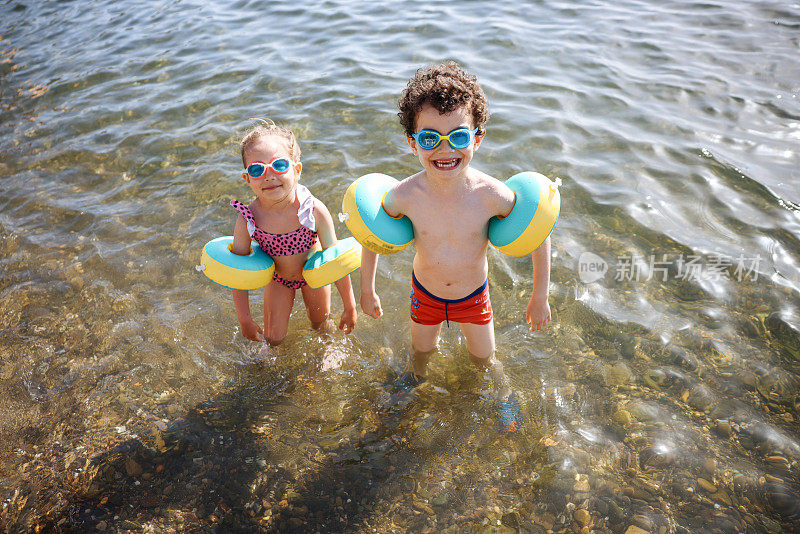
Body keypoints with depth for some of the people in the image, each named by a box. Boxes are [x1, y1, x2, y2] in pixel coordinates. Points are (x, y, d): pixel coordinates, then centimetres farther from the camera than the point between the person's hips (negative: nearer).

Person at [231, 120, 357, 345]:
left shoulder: (314, 211, -35)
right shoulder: (247, 221, -31)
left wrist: (349, 308, -16)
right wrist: (245, 320, -11)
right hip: (278, 278, 1)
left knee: (319, 322, 22)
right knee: (272, 339, 9)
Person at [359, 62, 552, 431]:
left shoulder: (492, 195, -32)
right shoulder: (404, 196, -29)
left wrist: (540, 298, -8)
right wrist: (367, 290, 0)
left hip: (474, 295, -1)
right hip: (425, 293, 1)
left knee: (484, 361, 18)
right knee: (421, 352, 25)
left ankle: (504, 394, 53)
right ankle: (416, 375, 61)